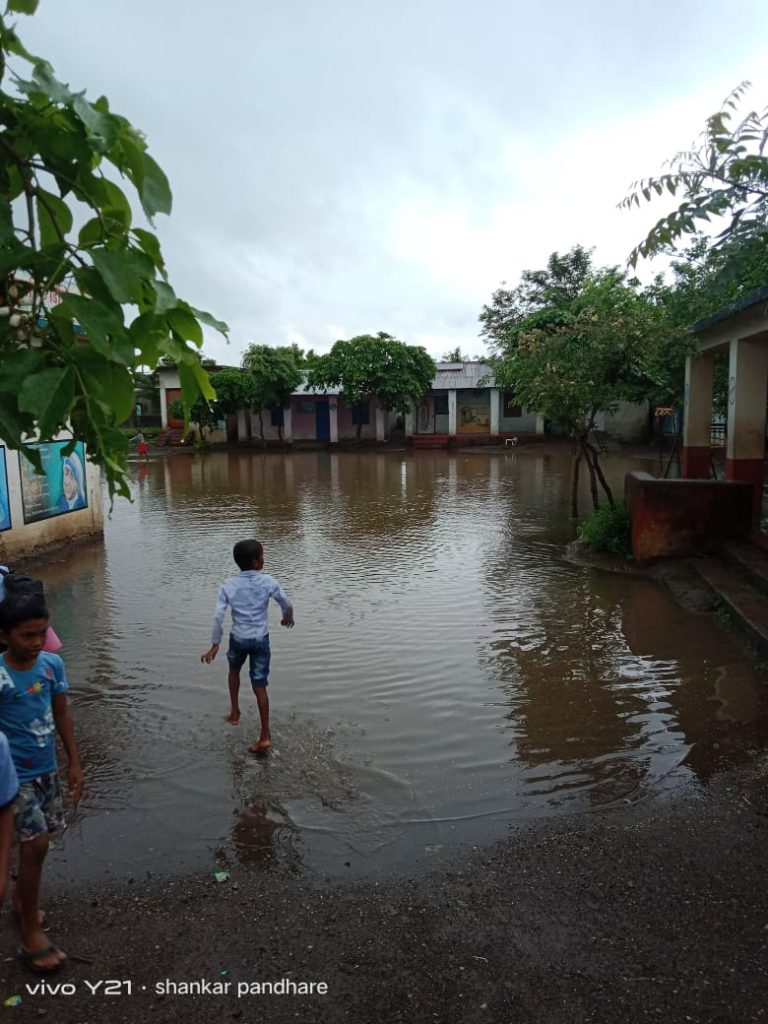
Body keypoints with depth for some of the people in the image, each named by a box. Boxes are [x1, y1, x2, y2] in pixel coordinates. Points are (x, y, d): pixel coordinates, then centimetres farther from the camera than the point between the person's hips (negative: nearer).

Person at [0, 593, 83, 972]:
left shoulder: (53, 664, -8)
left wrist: (75, 763, 6)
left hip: (46, 770, 5)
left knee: (35, 842, 19)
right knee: (36, 844, -5)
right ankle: (31, 935, 11)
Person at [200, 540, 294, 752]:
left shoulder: (229, 585, -9)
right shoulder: (268, 582, -10)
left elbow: (218, 616, -13)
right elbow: (287, 604, -1)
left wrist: (215, 644, -6)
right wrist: (288, 618, 21)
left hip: (238, 638, 1)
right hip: (261, 639, 0)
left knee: (234, 670, 32)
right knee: (259, 686, 6)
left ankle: (235, 713, 37)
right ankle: (265, 736, 4)